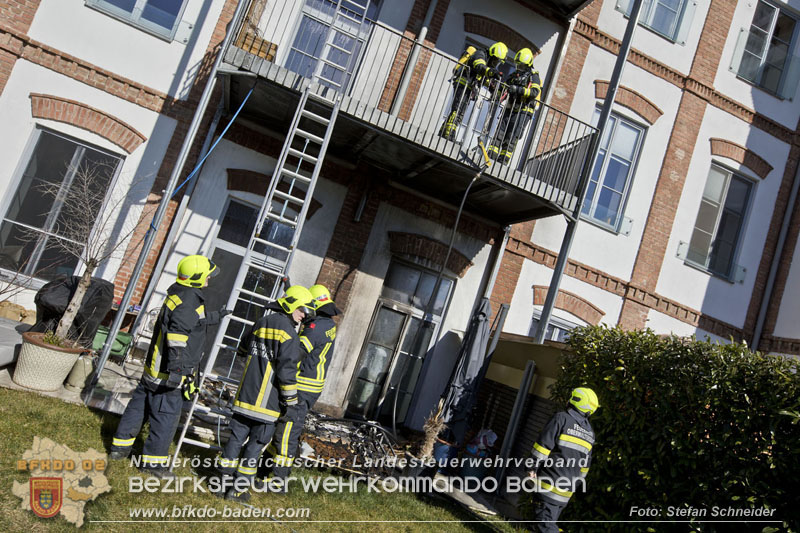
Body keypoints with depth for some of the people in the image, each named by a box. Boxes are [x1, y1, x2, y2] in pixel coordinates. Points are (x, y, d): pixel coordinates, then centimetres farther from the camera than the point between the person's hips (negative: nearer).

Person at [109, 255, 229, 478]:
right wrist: (178, 371, -30)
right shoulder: (189, 301, -20)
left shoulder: (181, 295, 11)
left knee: (139, 404, 19)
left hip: (154, 367, 10)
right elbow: (177, 335, -28)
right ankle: (153, 461, 9)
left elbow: (195, 319, 30)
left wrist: (216, 316, 45)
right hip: (168, 371, -10)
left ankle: (120, 446, 31)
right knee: (167, 415, 0)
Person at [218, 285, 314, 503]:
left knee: (237, 437, 15)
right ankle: (239, 488, 10)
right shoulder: (289, 333, -14)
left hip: (245, 395, 7)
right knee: (256, 444, 4)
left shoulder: (261, 323, 10)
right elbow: (287, 371, -18)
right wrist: (290, 403, -11)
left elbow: (243, 349, 26)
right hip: (267, 402, -7)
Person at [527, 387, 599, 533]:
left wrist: (534, 467, -7)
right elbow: (585, 464, 19)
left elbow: (544, 444, -13)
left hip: (551, 481, -7)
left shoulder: (561, 418, -7)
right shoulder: (589, 431, 15)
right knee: (550, 521, 15)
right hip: (568, 488, 7)